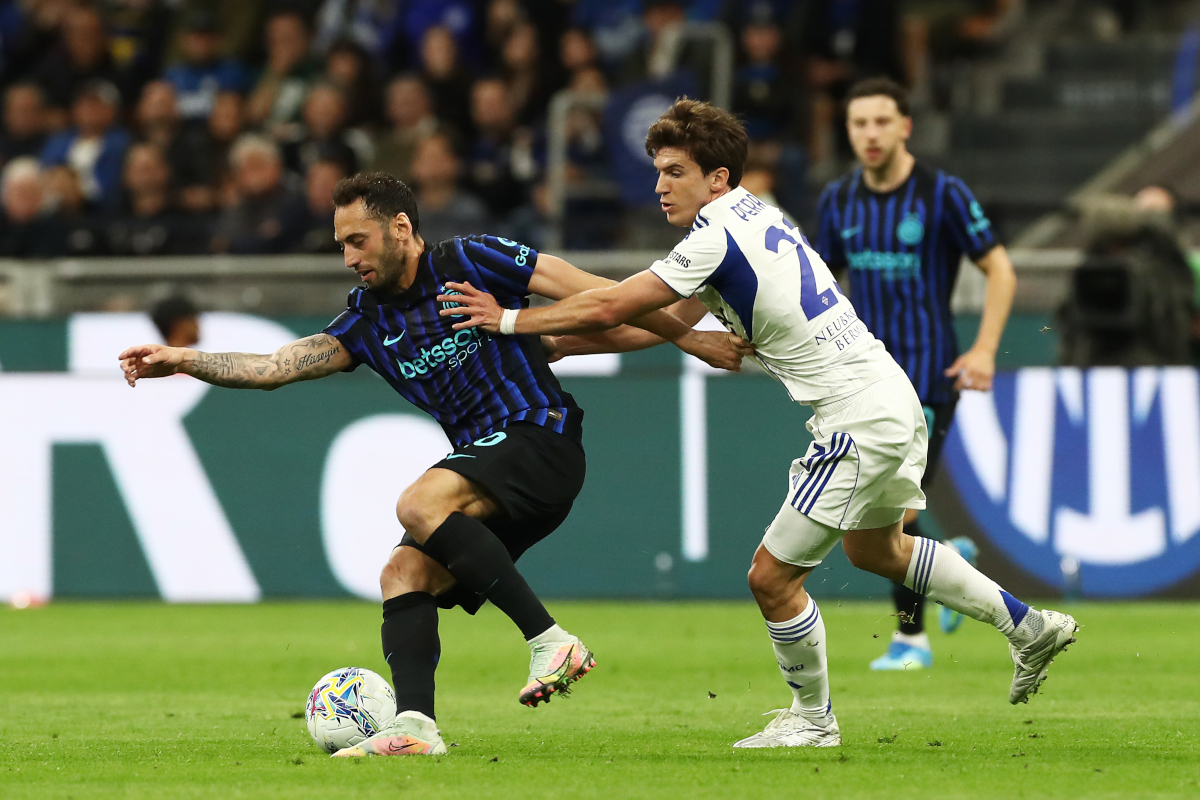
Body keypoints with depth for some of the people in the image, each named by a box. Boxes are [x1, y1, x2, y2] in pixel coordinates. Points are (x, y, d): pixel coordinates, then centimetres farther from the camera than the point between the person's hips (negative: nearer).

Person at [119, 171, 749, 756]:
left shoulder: (468, 263, -5)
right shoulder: (368, 319, 15)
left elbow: (591, 293, -5)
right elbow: (279, 366, 7)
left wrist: (689, 338, -5)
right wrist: (181, 360, -3)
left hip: (540, 437, -8)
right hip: (486, 466, 8)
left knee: (420, 505, -28)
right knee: (403, 573, -8)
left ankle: (549, 640, -28)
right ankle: (414, 726, -21)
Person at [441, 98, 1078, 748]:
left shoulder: (717, 237, -18)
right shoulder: (750, 216, 11)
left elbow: (608, 309, -17)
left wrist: (509, 321, -6)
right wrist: (553, 345, 15)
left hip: (858, 422, -10)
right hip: (894, 401, 10)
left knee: (772, 577, -2)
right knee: (874, 548, 31)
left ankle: (812, 719, 15)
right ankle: (1028, 627, 38)